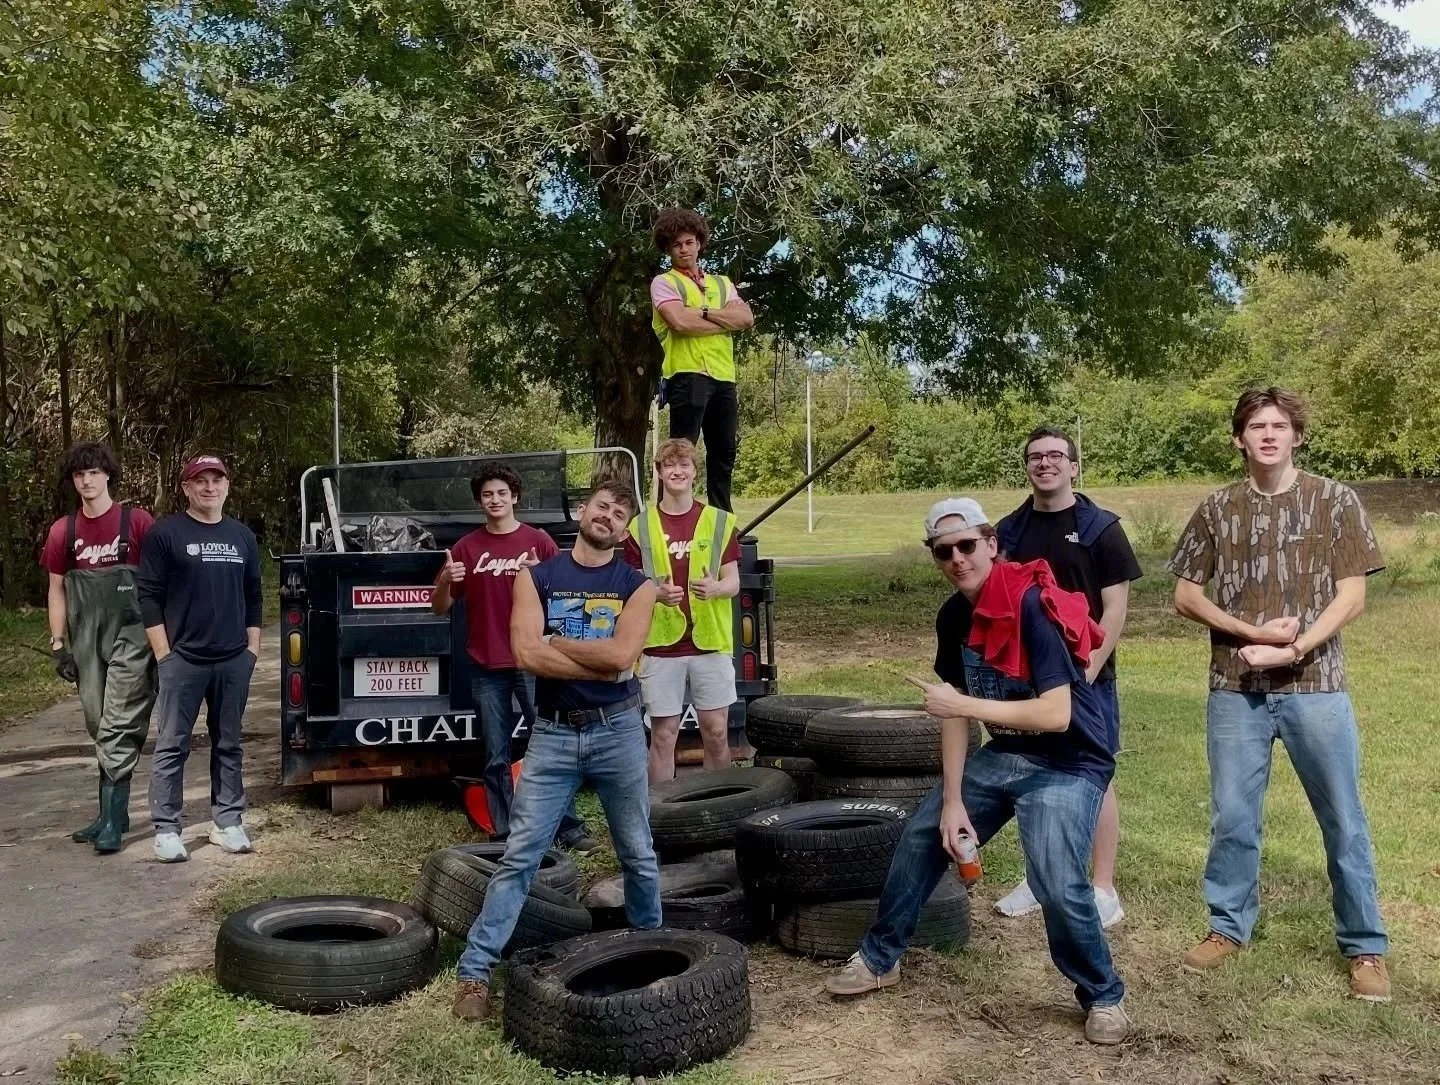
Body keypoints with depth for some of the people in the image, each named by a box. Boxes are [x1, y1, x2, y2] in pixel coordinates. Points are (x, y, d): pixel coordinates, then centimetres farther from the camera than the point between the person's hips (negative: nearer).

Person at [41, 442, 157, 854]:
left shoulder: (136, 522, -4)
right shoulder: (63, 531, 8)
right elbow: (57, 590, 12)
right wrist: (58, 644, 7)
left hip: (131, 637, -5)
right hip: (87, 642, 5)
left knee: (118, 729, -8)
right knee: (99, 728, 12)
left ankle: (111, 821, -5)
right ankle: (115, 812, 22)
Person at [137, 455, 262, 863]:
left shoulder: (243, 536, 12)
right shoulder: (165, 533, -2)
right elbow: (149, 596, -4)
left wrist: (253, 647, 9)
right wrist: (164, 653, -9)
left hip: (234, 660, 4)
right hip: (182, 659, -4)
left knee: (228, 744, 10)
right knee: (172, 746, 0)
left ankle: (227, 822, 18)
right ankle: (166, 829, 7)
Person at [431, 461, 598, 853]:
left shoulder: (538, 541, 3)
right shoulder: (467, 547, 7)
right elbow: (439, 607, 9)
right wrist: (446, 581, -13)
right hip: (486, 668, 2)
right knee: (496, 757, 6)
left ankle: (568, 827, 8)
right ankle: (504, 834, 14)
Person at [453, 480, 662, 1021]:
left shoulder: (637, 585, 1)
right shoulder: (536, 577, 2)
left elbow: (621, 655, -16)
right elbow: (526, 654, -12)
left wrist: (555, 640, -8)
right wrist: (599, 664, -13)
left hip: (617, 731, 1)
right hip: (552, 733, 0)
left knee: (638, 854, 13)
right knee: (518, 855, -1)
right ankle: (475, 970, 6)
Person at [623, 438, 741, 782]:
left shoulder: (720, 521, 5)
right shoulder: (641, 526, 3)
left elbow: (733, 583, 5)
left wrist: (715, 588, -17)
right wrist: (656, 593, -17)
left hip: (711, 641, 1)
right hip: (660, 645, -1)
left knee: (716, 732, 6)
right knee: (663, 735, 5)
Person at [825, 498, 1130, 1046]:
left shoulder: (1032, 606, -24)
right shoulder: (953, 616, -1)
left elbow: (1056, 714, -28)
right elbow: (955, 713, 2)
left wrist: (965, 704, -27)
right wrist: (951, 800, -3)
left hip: (1068, 764, -8)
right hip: (1002, 754, 8)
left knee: (1058, 885, -23)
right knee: (921, 836, 11)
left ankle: (1103, 996, 5)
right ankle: (880, 957, 30)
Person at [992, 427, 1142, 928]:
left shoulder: (1100, 528, -4)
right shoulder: (1009, 531, 6)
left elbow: (1115, 608, -7)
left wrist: (1088, 671, -14)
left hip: (1085, 677, -4)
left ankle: (1103, 890, 12)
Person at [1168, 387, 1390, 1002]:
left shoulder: (1334, 501, -1)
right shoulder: (1217, 509, 4)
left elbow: (1352, 596, -4)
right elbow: (1185, 596, 4)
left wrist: (1290, 650, -14)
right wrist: (1255, 632, -10)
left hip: (1315, 686, -1)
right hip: (1236, 689, 2)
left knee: (1343, 820, 7)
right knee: (1232, 816, 9)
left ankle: (1365, 946, 21)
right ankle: (1229, 927, 26)